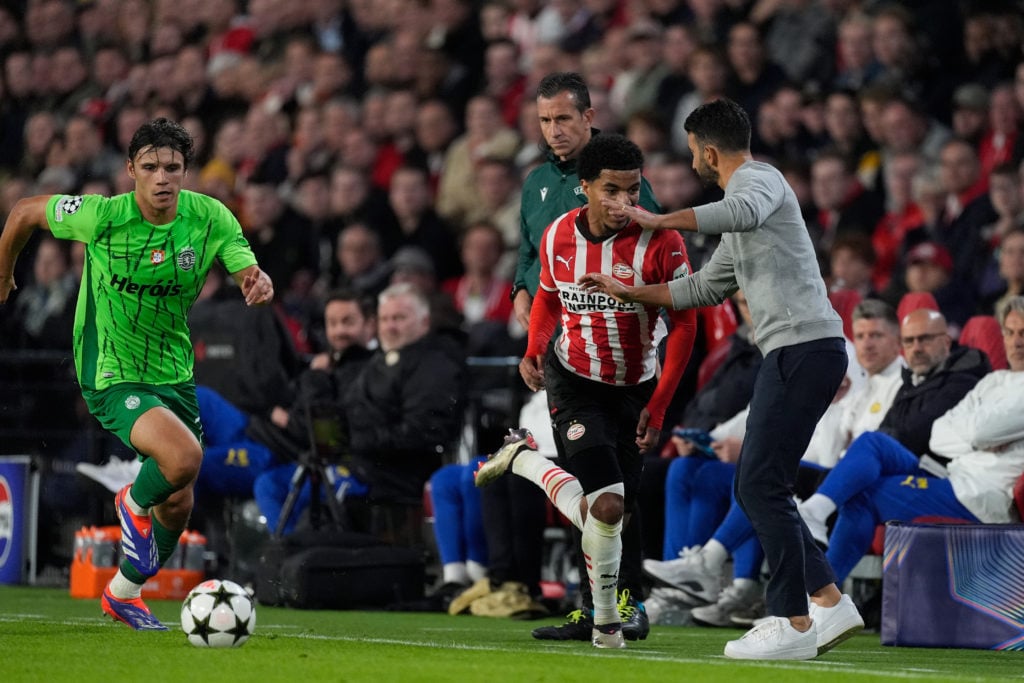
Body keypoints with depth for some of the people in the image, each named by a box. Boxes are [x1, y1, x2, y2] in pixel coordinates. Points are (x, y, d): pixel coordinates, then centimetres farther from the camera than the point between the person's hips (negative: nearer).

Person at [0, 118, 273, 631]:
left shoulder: (211, 219, -11)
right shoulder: (101, 216, -19)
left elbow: (248, 273, -16)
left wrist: (259, 284, -40)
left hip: (173, 371, 5)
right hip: (111, 376, -5)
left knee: (178, 504, 12)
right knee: (184, 457, -30)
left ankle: (124, 593, 37)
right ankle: (134, 503, 4)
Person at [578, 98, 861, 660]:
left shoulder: (758, 179, -4)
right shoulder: (738, 224, 27)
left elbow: (743, 212, -30)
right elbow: (706, 288, 37)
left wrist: (654, 220, -26)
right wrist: (630, 293, 38)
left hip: (805, 346, -10)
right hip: (789, 354, 10)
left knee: (761, 485, -11)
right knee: (754, 488, 12)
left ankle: (793, 623, -9)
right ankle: (830, 603, 13)